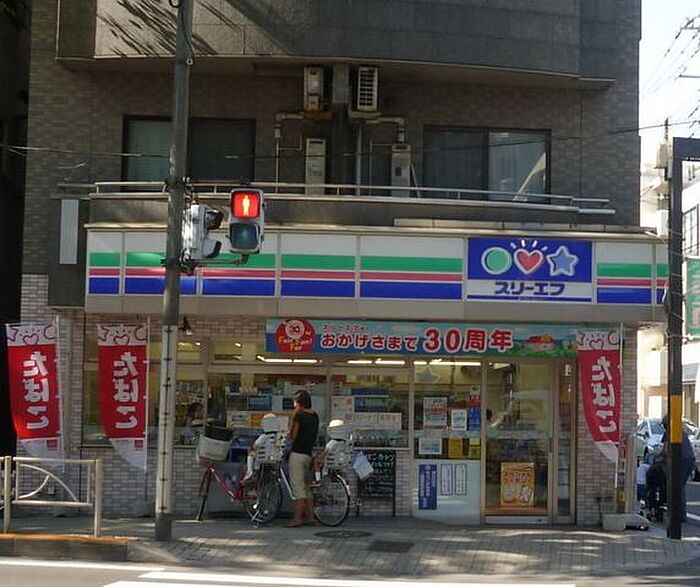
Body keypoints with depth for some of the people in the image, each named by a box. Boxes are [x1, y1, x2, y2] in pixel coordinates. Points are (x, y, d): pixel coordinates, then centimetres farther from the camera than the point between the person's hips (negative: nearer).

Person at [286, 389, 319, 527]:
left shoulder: (299, 416, -12)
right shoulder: (315, 416, 11)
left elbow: (293, 435, -6)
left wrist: (293, 418, -3)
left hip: (298, 453, -8)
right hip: (309, 453, 8)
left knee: (298, 487, -7)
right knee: (306, 486, 15)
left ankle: (297, 518, -9)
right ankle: (310, 516, 15)